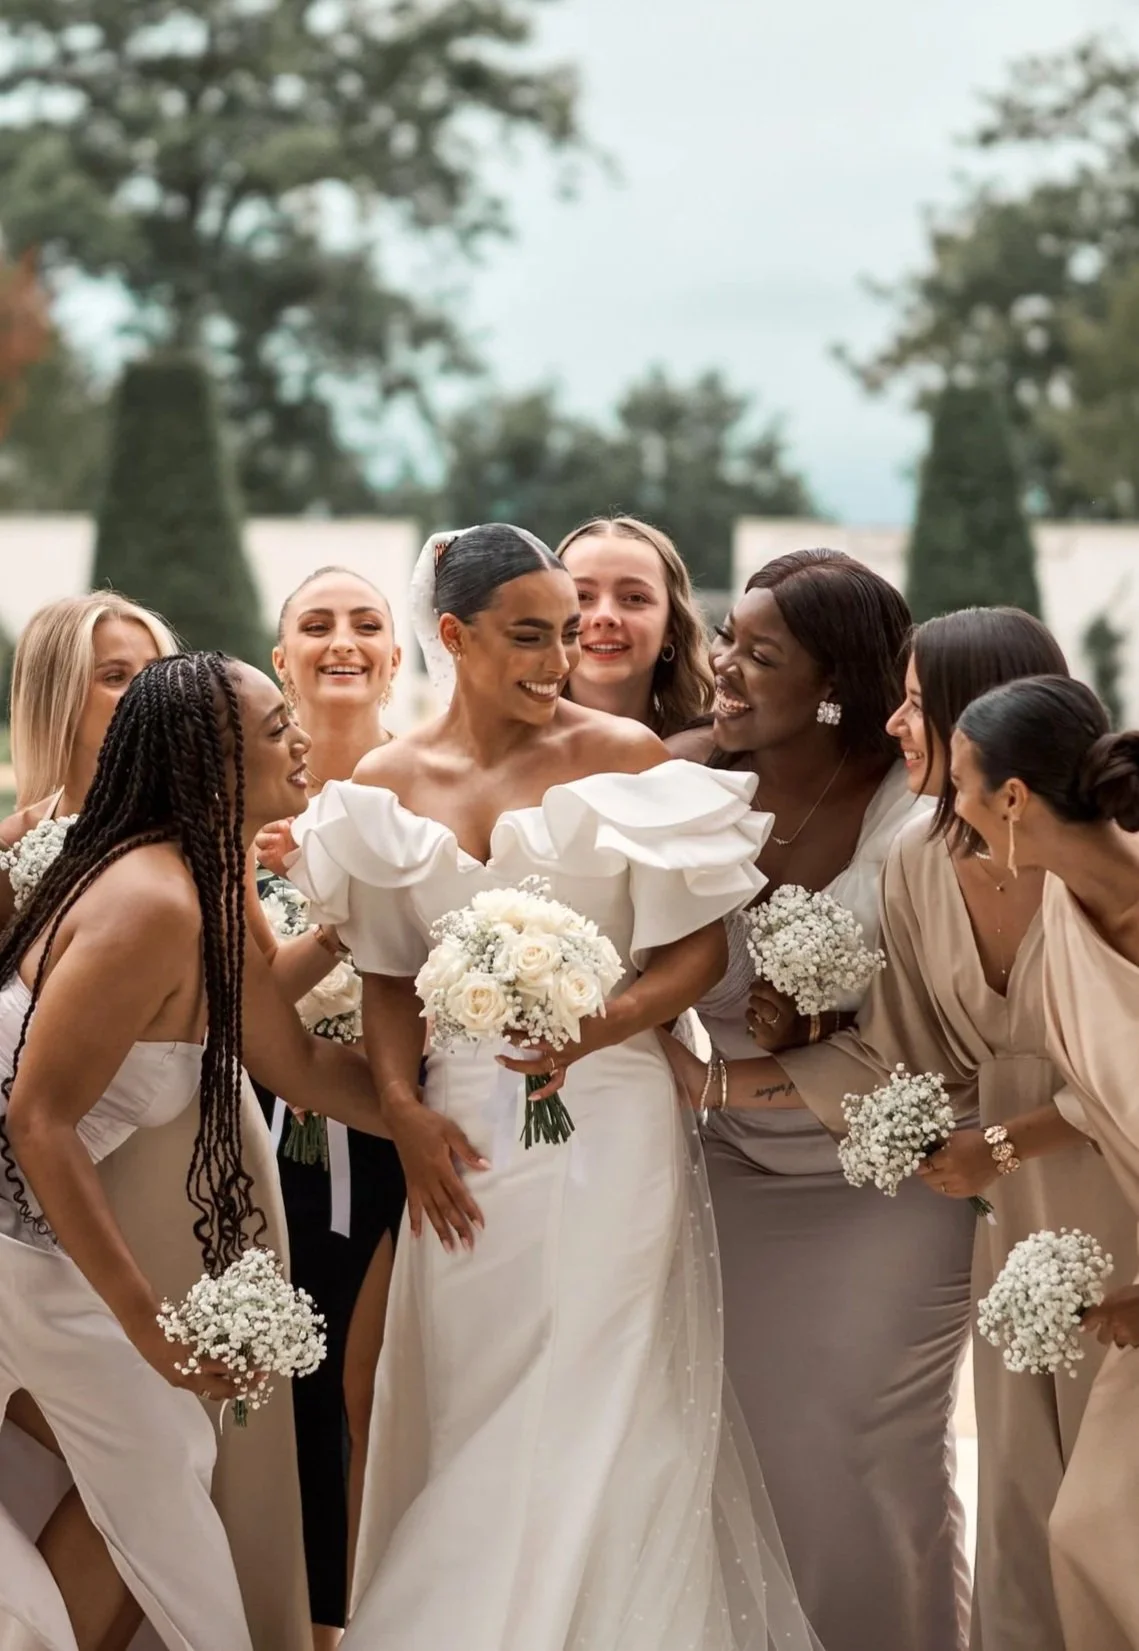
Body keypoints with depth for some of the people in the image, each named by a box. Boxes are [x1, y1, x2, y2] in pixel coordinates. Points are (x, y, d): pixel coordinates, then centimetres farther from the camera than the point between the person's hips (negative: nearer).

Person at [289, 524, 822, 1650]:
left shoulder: (621, 755, -4)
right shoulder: (389, 781, 5)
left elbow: (699, 948, -5)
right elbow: (389, 977, 8)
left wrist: (594, 1029, -20)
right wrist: (403, 1113, -5)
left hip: (606, 1124, -3)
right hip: (465, 1132, 3)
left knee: (594, 1420, 0)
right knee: (468, 1420, 11)